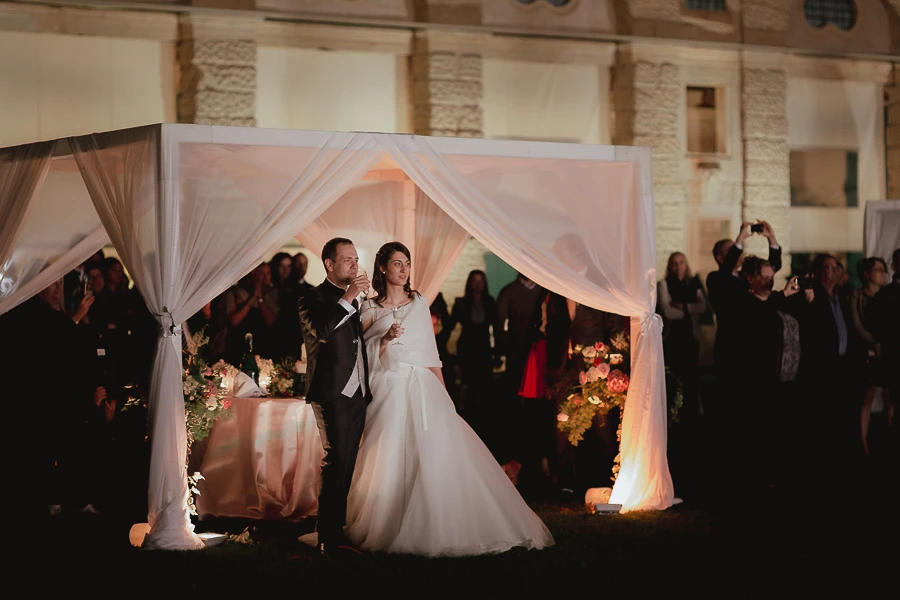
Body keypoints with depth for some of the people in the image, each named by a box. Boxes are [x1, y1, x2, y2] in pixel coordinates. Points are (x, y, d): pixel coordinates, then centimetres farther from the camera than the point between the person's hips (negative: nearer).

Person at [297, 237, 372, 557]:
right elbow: (322, 330, -25)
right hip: (333, 396, -7)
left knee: (347, 467, 7)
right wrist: (348, 298, -22)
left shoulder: (351, 302, 19)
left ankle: (339, 531, 13)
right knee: (336, 465, -11)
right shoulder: (313, 298, -4)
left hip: (358, 395, 7)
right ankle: (328, 540, -7)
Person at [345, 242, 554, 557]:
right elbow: (364, 355, 3)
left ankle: (440, 527, -2)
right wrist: (385, 338, -15)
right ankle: (388, 527, 5)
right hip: (390, 389, -2)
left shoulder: (420, 303, 12)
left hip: (423, 387, 2)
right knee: (391, 459, -6)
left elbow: (431, 352, 12)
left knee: (440, 454, -9)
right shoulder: (370, 309, 6)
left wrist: (442, 391, 5)